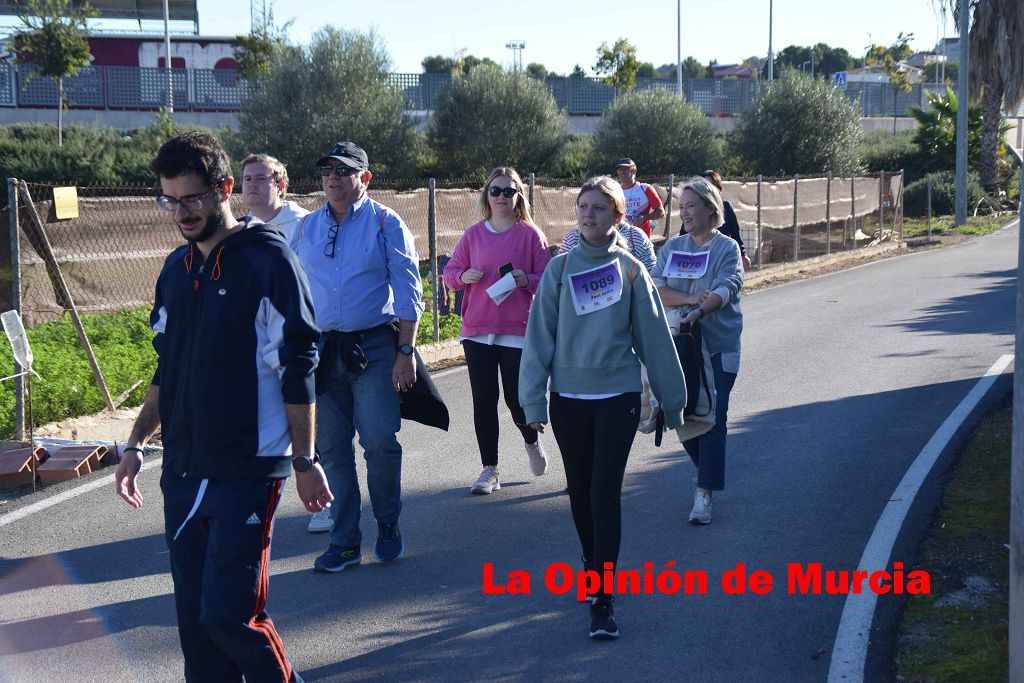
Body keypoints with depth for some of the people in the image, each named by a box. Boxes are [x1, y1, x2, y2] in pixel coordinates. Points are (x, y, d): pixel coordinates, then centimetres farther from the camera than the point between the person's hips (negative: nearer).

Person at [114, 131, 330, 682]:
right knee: (193, 616, 9)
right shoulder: (176, 269, 12)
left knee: (229, 614, -10)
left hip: (246, 471, -7)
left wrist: (304, 462, -10)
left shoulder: (267, 261, -9)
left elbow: (297, 371, -10)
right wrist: (136, 444, 15)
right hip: (183, 469, 7)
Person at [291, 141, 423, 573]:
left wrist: (405, 351, -9)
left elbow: (408, 294, -2)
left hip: (374, 347, -4)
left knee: (380, 441, -8)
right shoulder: (305, 229, 12)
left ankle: (388, 526, 15)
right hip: (322, 350, 4)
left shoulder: (385, 224, 0)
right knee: (331, 449, 4)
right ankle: (344, 541, 13)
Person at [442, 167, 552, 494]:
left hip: (517, 330, -2)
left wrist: (527, 280, -18)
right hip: (477, 330, 2)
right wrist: (464, 276, -12)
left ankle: (532, 442, 33)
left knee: (516, 398, -1)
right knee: (483, 401, 1)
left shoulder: (530, 234, 1)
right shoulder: (473, 234, 7)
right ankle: (490, 470, 12)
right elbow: (450, 274, 10)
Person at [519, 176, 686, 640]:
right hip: (568, 397, 2)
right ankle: (594, 565, 36)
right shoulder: (560, 268, 1)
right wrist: (533, 399, -4)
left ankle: (603, 601, -6)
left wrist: (672, 402, 6)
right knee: (580, 492, 13)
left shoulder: (630, 270, 0)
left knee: (605, 494, -8)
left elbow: (654, 338, 4)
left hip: (618, 396, -2)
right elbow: (539, 335, 1)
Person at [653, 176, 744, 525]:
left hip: (718, 347, -4)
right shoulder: (672, 247, 10)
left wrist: (700, 311, -36)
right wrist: (690, 298, -20)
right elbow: (656, 289, -3)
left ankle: (704, 494, -4)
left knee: (712, 419, -7)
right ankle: (709, 472, 31)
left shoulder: (726, 248, -2)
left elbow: (726, 288, -18)